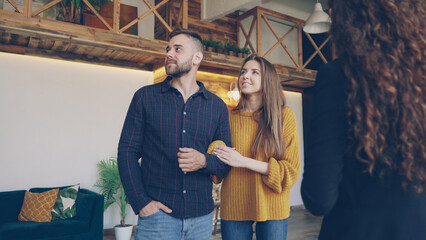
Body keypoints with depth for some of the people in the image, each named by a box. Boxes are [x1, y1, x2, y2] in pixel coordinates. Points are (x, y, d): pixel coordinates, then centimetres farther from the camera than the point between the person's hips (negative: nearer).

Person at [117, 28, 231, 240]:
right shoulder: (145, 97, 1)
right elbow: (127, 151, -1)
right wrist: (141, 202, -10)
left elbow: (226, 161, 7)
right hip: (158, 214, -2)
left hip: (201, 216, 3)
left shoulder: (217, 106, 5)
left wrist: (204, 161, -14)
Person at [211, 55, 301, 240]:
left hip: (272, 209, -1)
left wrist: (244, 162, -16)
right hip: (233, 208, 2)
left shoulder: (284, 115, -4)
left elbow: (291, 169, -7)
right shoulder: (229, 117, 4)